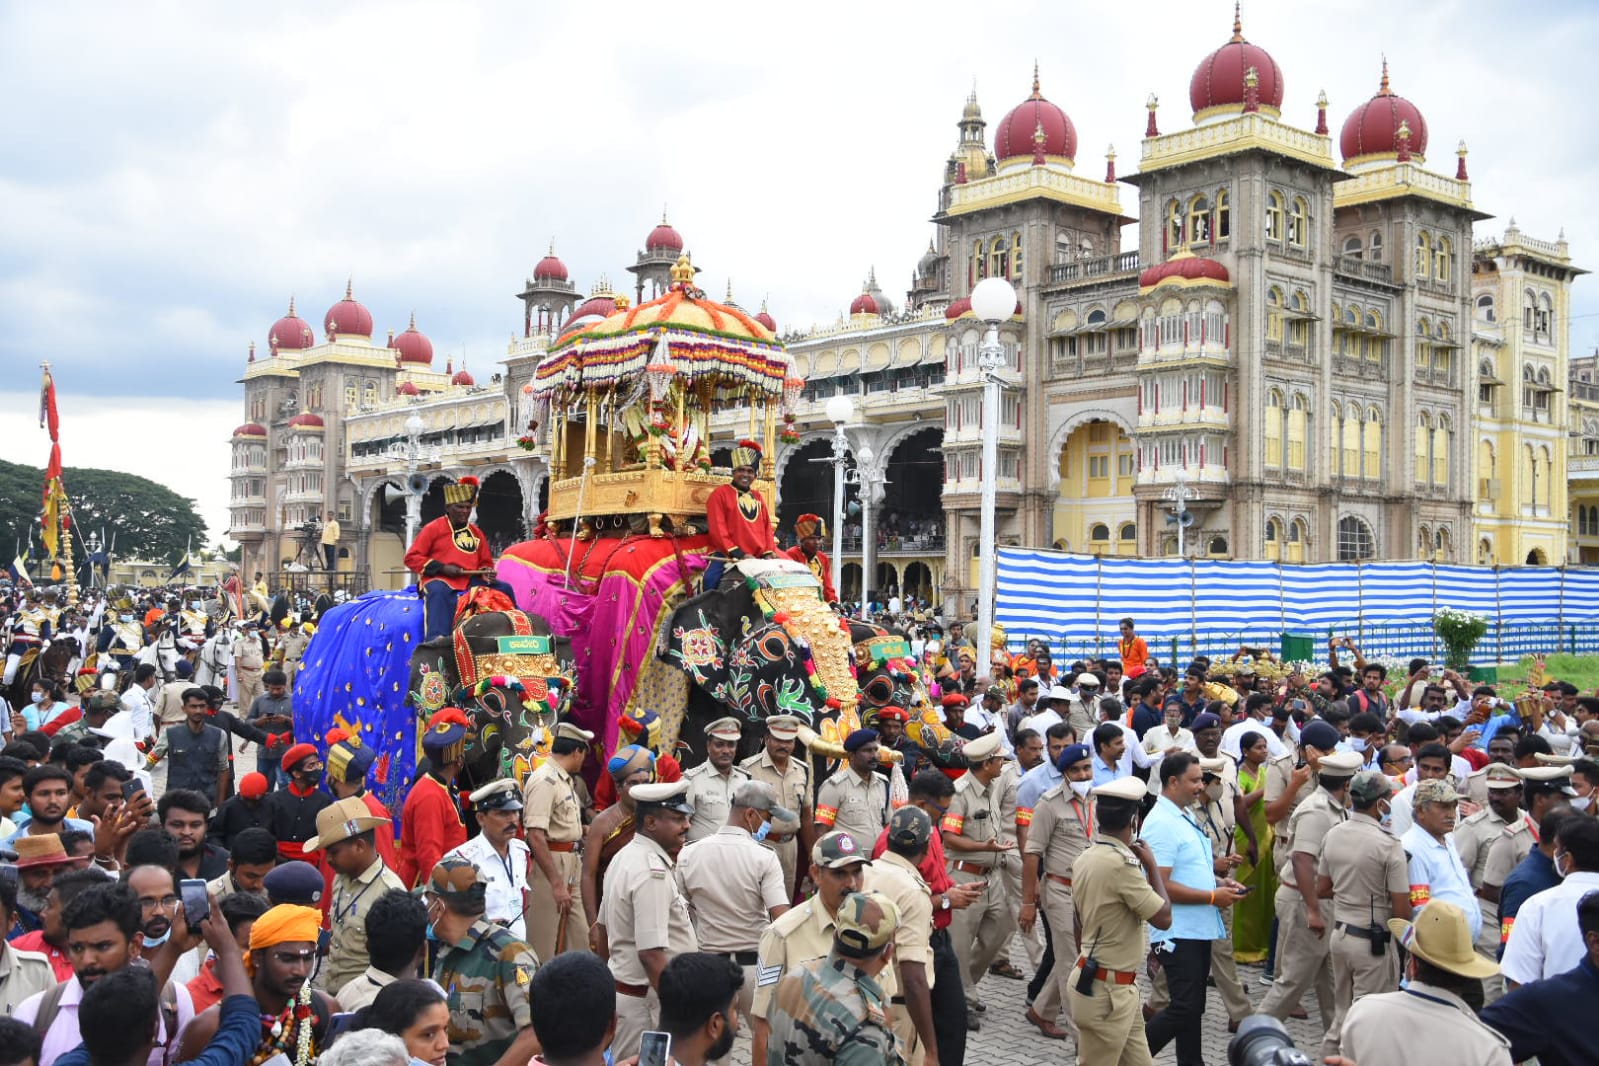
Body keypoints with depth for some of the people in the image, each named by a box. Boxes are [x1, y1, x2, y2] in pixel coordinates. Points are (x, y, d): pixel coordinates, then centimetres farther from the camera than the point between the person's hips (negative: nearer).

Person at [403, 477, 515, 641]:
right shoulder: (432, 529, 3)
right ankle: (436, 640, -52)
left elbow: (486, 562, 26)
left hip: (471, 580, 5)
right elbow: (411, 558, -1)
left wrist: (487, 572, -2)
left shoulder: (476, 532, 17)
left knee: (504, 589, -12)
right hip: (438, 579, -5)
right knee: (439, 592, -41)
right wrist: (442, 568, -13)